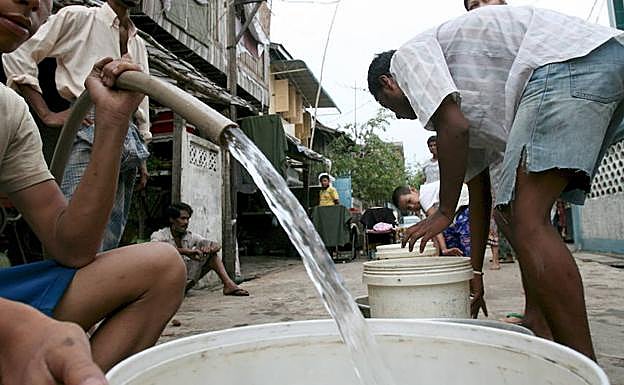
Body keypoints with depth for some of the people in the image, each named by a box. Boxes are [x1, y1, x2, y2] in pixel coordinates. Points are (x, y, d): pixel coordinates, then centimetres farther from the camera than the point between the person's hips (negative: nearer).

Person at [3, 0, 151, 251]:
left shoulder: (139, 44, 27)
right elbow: (17, 57, 5)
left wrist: (143, 159, 19)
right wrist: (47, 115, -4)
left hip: (129, 138, 6)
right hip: (88, 132, -6)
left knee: (110, 240, 2)